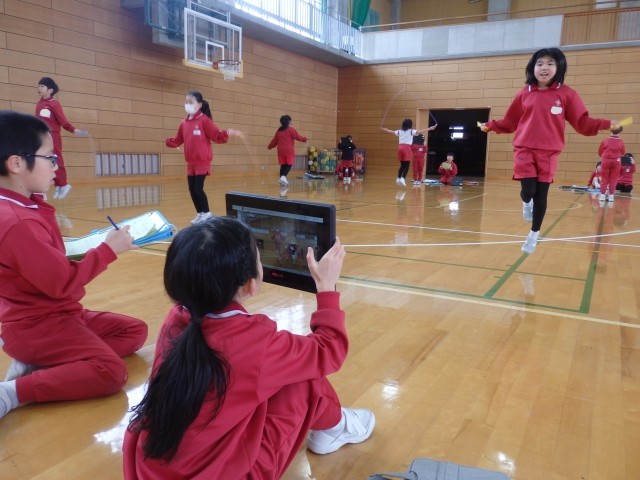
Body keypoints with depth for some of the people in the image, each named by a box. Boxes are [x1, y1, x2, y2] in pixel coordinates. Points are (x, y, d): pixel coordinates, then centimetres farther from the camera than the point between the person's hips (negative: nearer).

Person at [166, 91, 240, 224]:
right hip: (190, 163, 6)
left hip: (203, 161, -6)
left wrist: (227, 133, -29)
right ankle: (199, 213, 24)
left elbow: (216, 136, -13)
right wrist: (166, 141, 5)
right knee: (192, 189, 9)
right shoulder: (184, 123, 9)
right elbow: (177, 141, 15)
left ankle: (206, 213, 11)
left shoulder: (204, 120, -8)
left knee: (198, 188, -8)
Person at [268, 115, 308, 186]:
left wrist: (269, 146, 31)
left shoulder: (279, 131, 12)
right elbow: (297, 136, -9)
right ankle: (283, 176, -23)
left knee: (283, 165, 9)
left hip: (281, 151, 5)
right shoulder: (291, 129, -4)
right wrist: (304, 139, 4)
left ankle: (282, 178, 6)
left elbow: (274, 140, 17)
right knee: (289, 164, -3)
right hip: (289, 150, -5)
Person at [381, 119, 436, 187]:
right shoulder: (411, 131, 0)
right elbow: (420, 131, -10)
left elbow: (391, 131, 27)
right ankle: (402, 178, -17)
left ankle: (399, 178, 13)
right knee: (406, 165, -3)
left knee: (402, 165, 16)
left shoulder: (399, 131, 15)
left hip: (400, 147, 5)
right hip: (407, 148, -5)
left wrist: (383, 129, 43)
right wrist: (430, 128, -12)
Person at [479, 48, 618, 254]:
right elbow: (510, 122, 12)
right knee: (528, 190, -13)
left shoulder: (566, 94, 0)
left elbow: (582, 122, 0)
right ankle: (526, 203, 28)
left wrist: (606, 124, -11)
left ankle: (534, 235, 21)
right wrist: (491, 126, 5)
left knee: (541, 196, 3)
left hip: (548, 153, 0)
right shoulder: (524, 94, 4)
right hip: (524, 150, 0)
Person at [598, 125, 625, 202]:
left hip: (606, 160, 0)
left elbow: (600, 152, 3)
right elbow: (622, 153, 5)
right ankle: (611, 195, 5)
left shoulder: (605, 140, -5)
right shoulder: (621, 142, -5)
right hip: (616, 161, 0)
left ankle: (602, 195, 4)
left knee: (604, 179, 7)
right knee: (613, 179, 6)